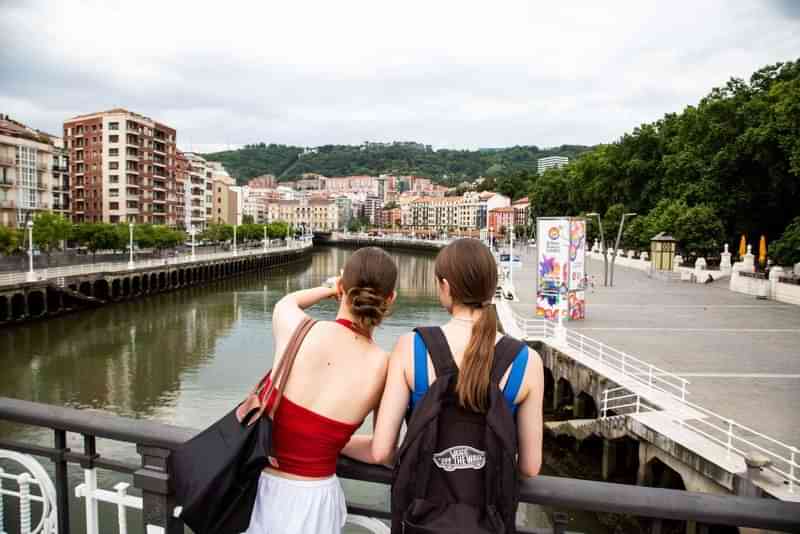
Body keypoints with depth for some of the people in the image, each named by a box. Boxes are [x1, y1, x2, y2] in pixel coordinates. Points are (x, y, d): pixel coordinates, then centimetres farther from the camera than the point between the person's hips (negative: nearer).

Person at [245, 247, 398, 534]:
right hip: (312, 500, 0)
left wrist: (331, 289, 26)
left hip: (261, 486, 1)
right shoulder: (383, 366, -15)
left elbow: (286, 301, 12)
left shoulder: (295, 328, -16)